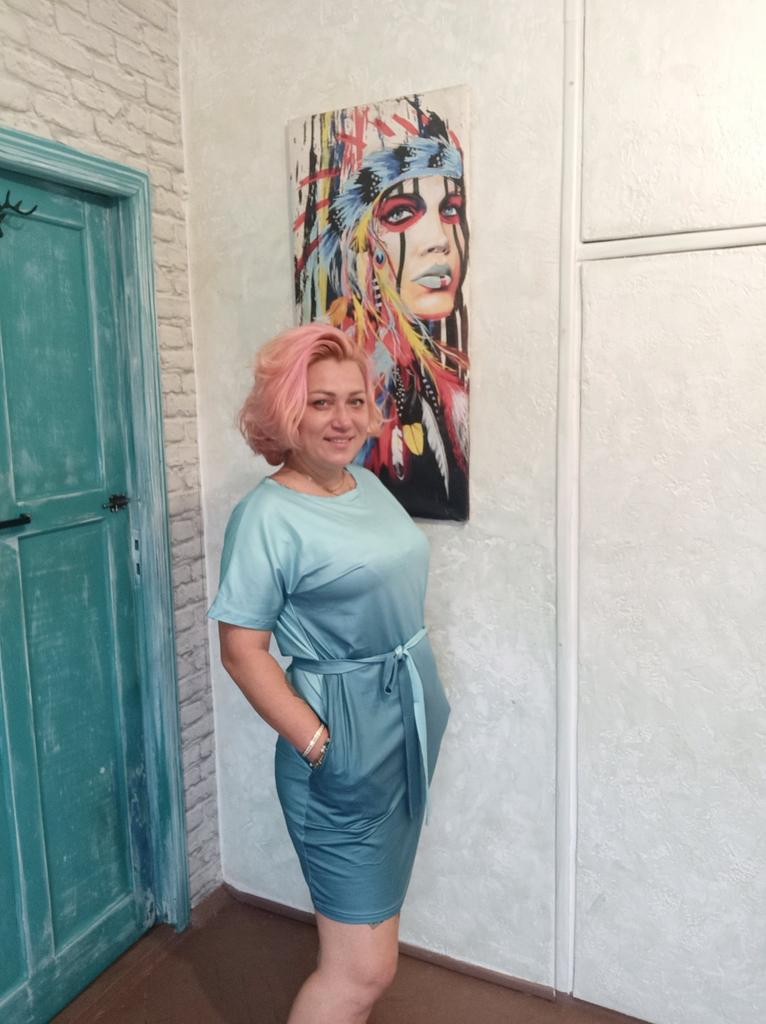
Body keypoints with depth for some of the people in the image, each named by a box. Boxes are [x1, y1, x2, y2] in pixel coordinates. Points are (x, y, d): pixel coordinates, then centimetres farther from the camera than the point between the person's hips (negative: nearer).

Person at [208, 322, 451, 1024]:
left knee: (374, 906, 25)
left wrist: (426, 700, 14)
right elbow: (241, 650, -16)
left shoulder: (369, 484, 6)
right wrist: (318, 743, -18)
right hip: (346, 740, -8)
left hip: (412, 723, 8)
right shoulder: (267, 515, -17)